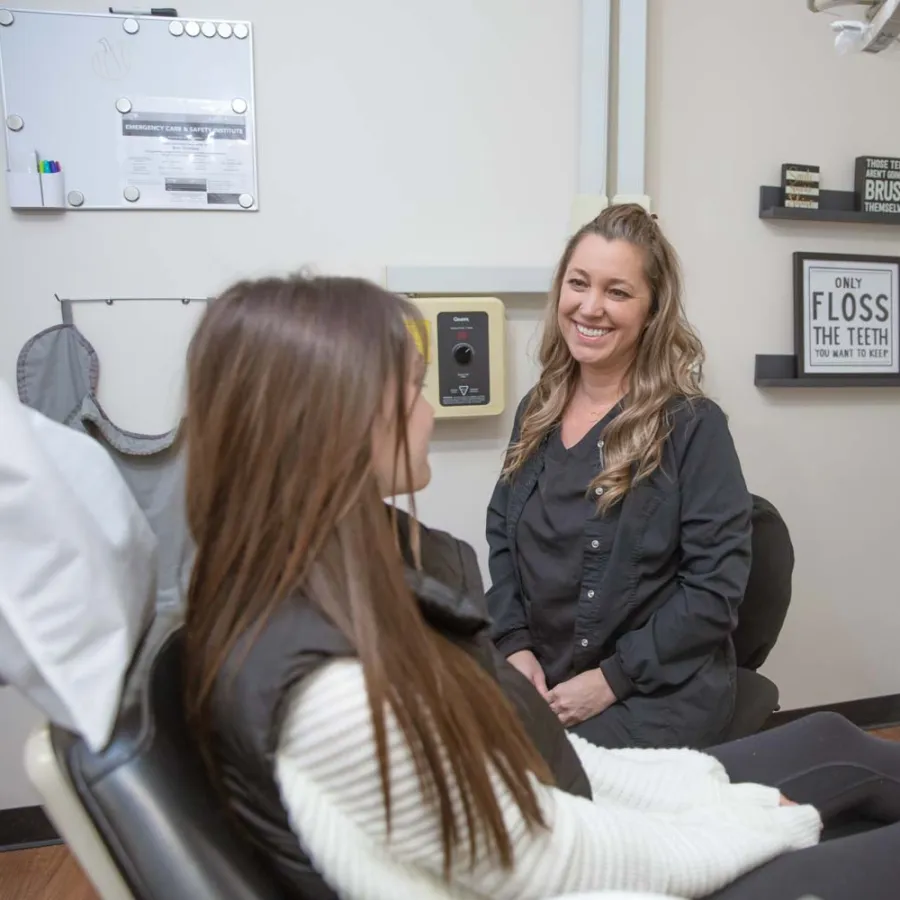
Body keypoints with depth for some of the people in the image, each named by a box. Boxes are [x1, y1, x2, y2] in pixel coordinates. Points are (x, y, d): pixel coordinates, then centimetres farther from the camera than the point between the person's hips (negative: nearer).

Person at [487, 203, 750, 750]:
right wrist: (515, 644, -4)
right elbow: (501, 536, 10)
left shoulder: (693, 425, -11)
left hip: (658, 693, -4)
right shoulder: (537, 411, 6)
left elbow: (717, 585, -13)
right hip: (541, 681, 5)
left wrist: (613, 678, -15)